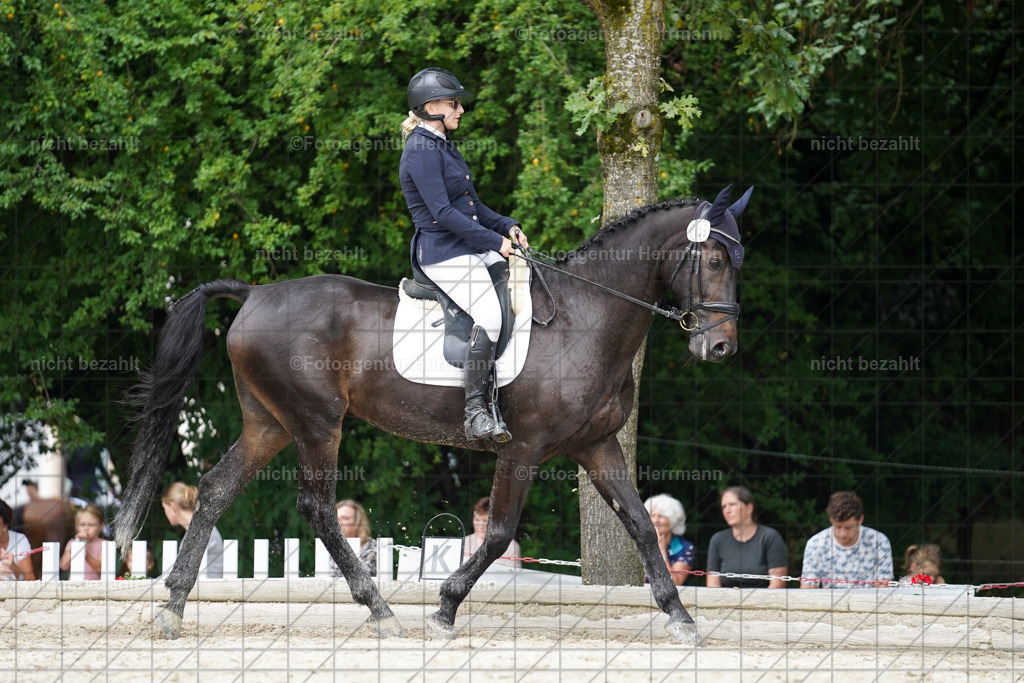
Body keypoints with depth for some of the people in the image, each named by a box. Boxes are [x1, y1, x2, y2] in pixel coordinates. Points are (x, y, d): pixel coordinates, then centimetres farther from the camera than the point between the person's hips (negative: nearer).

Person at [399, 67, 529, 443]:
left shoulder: (444, 146, 18)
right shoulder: (422, 151, -13)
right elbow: (442, 213, -20)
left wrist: (506, 226, 7)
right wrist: (494, 241, -18)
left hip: (472, 249, 10)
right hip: (442, 252, -10)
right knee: (489, 317, -25)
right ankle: (476, 412, -22)